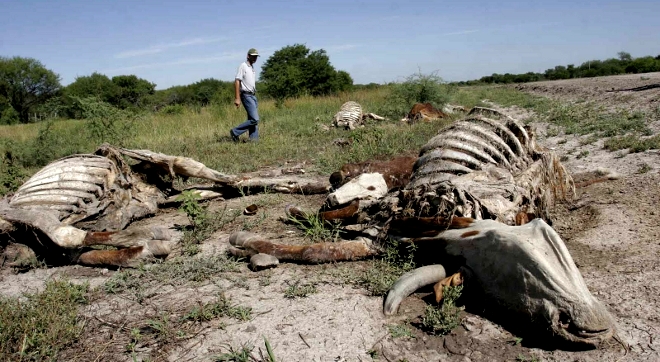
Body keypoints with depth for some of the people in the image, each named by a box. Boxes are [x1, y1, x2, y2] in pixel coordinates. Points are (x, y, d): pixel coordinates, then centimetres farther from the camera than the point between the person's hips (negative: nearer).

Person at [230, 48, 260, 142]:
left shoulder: (252, 67, 17)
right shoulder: (243, 66, -9)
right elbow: (237, 82, -15)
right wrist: (237, 98, -21)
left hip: (253, 95, 9)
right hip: (246, 95, -9)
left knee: (253, 119, 6)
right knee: (254, 119, -14)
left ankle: (254, 139, 7)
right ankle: (235, 132, -4)